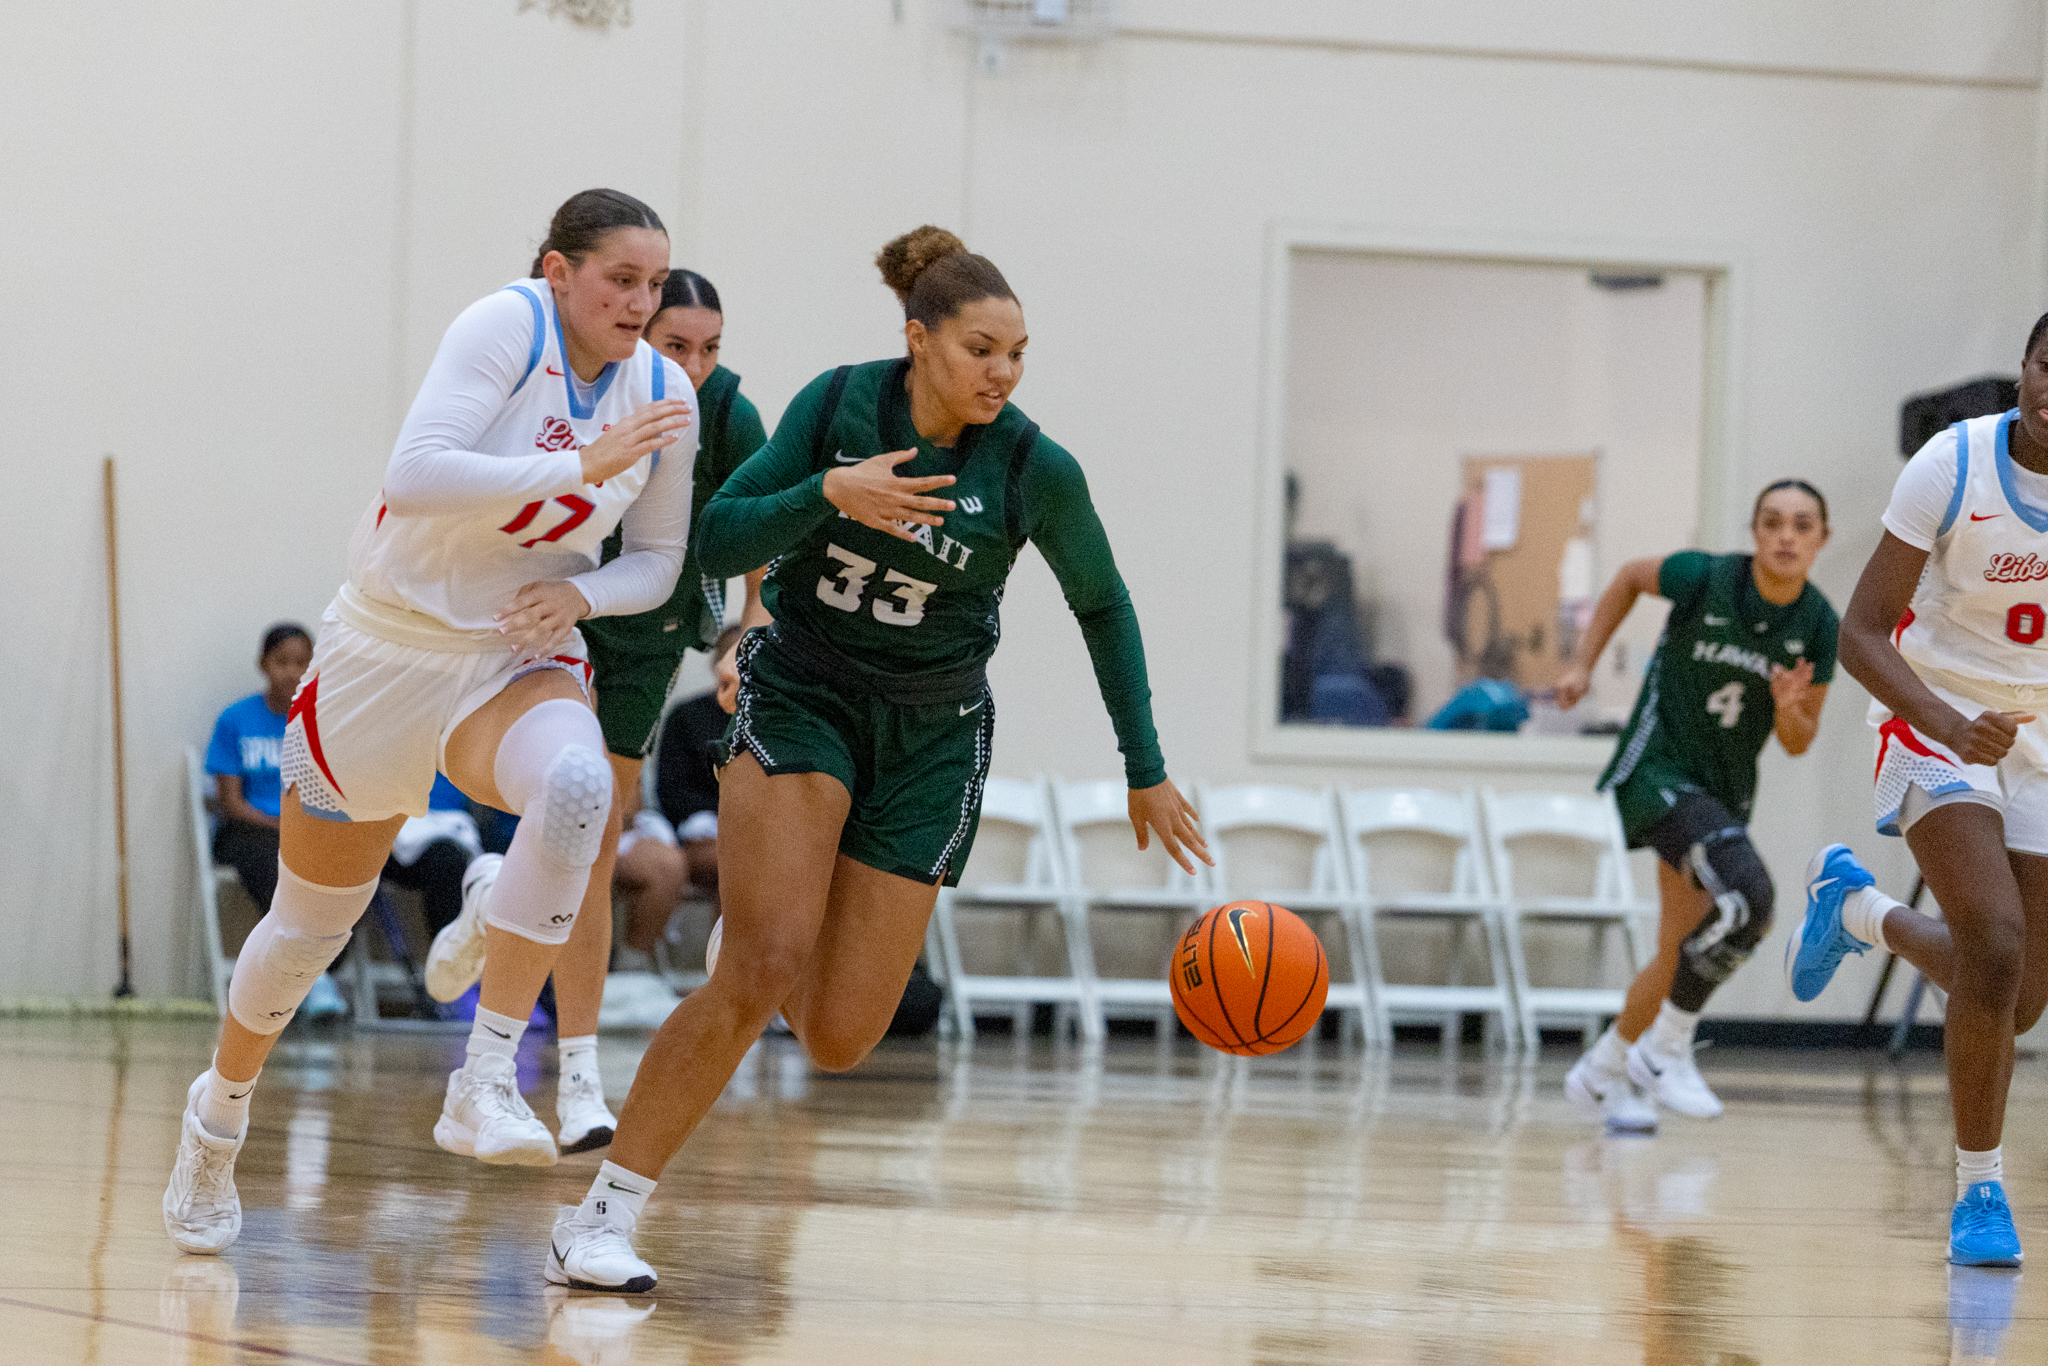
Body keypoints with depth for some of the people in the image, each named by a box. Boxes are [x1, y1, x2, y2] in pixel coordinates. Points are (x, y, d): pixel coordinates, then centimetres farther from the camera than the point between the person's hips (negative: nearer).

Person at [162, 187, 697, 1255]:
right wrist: (581, 465, -34)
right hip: (390, 646, -3)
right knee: (309, 924, 10)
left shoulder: (665, 397, -3)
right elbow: (414, 476, -31)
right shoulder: (507, 327, -18)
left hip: (519, 662, 3)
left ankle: (485, 1086, -31)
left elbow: (657, 559, 10)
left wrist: (580, 592, -11)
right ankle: (219, 1117, 39)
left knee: (575, 782, -34)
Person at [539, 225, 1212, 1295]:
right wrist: (829, 493, -28)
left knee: (837, 1041, -3)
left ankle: (762, 913, 34)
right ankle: (600, 1218, -16)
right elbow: (716, 542, -10)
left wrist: (1147, 774, 6)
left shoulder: (1034, 470, -12)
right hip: (802, 694, -1)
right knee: (761, 970, -23)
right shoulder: (838, 404, -10)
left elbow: (1102, 607, 4)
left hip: (929, 736, 1)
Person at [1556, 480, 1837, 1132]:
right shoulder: (1705, 578, -16)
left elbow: (1798, 743, 2)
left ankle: (1603, 1071, 35)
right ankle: (1665, 1048, -13)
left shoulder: (1818, 626, -6)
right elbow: (1631, 577, 5)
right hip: (1658, 767, -6)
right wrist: (1582, 663, 4)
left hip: (1725, 789, 6)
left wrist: (1788, 709, -20)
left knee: (1681, 960, 13)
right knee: (1747, 897, -28)